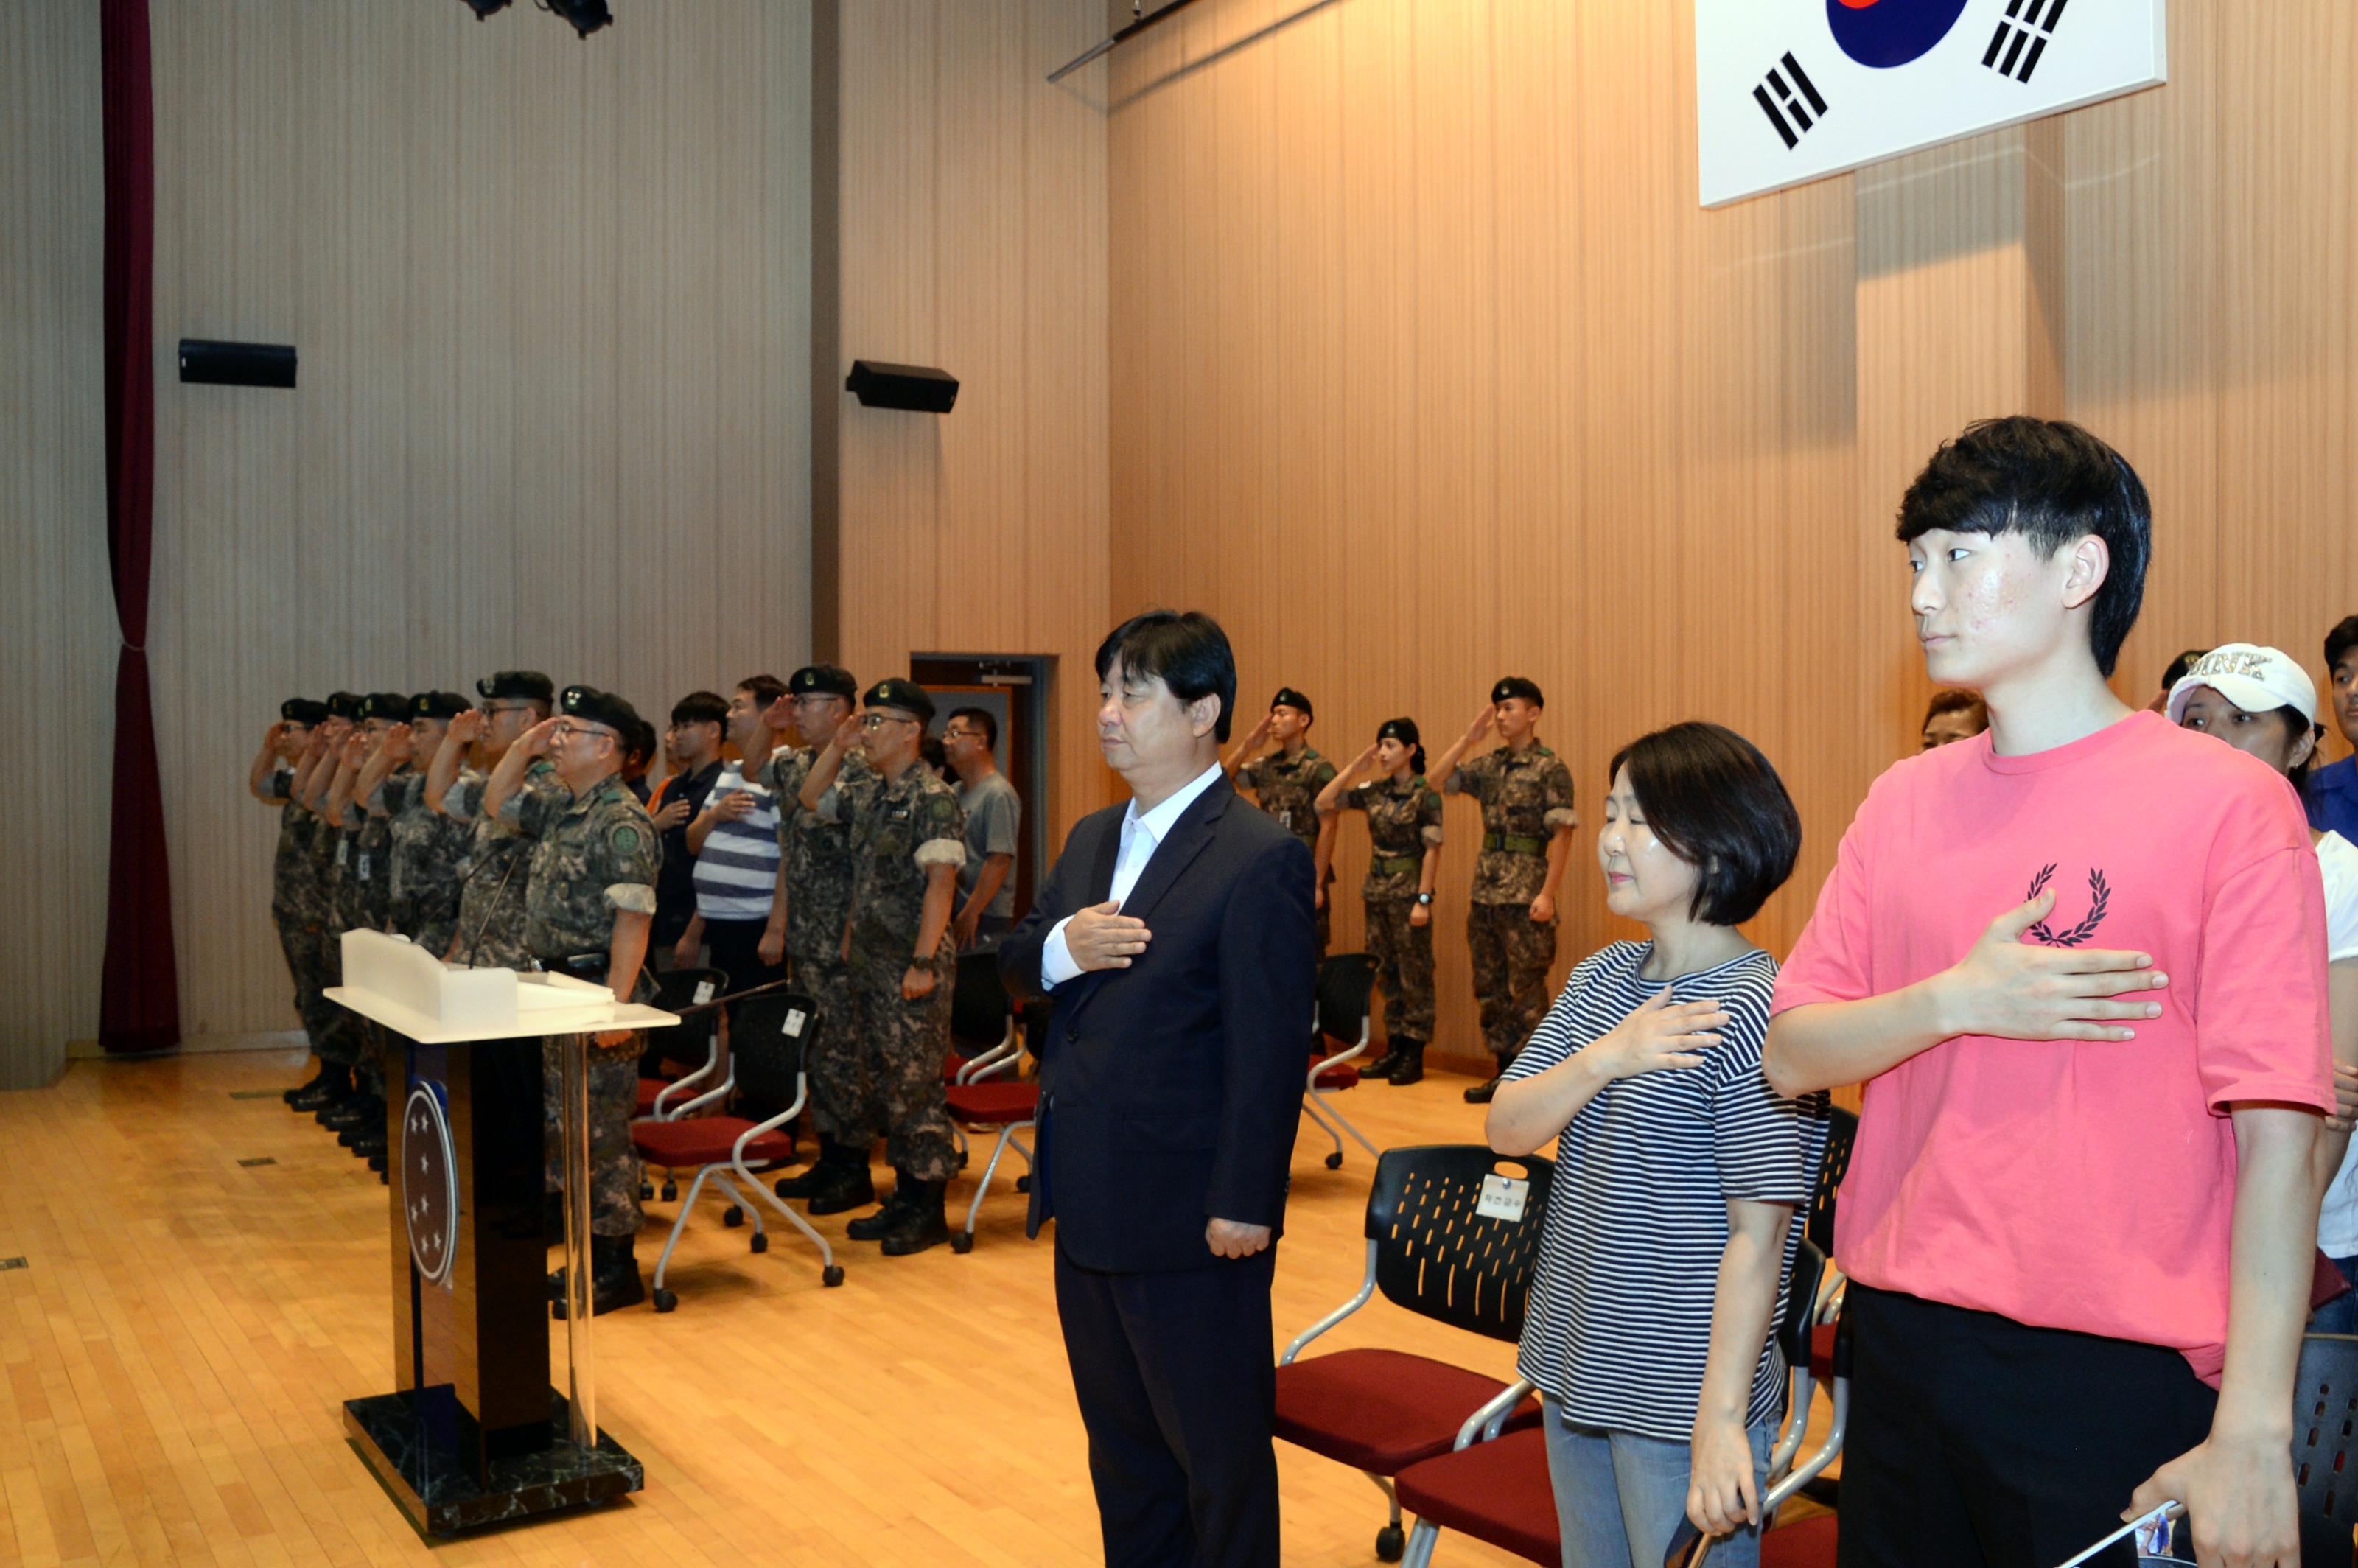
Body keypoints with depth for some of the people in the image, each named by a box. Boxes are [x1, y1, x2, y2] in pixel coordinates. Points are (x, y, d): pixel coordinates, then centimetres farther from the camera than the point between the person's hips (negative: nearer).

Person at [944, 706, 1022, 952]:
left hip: (985, 921, -8)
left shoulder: (999, 795, -12)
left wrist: (970, 913, -18)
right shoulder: (956, 792, 15)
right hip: (954, 913, 8)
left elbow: (1000, 860, -18)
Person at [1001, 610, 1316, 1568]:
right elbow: (1013, 966, 13)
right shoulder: (1091, 838, 11)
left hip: (1189, 1220, -8)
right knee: (1120, 1441, 22)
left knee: (1218, 1452, 9)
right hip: (1089, 1206, 8)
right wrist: (1058, 947, -10)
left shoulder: (1260, 857, -15)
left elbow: (1270, 1050, -18)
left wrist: (1244, 1204, -19)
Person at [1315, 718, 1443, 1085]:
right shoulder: (1374, 792, 7)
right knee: (1387, 973, 11)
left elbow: (1432, 850, -12)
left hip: (1408, 893, -6)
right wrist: (1355, 767, 2)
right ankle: (1393, 1050, 19)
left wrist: (1423, 899, -17)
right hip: (1377, 891, 6)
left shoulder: (1425, 795, -10)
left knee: (1414, 975, 0)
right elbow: (1324, 802, 7)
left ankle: (1414, 1057, 6)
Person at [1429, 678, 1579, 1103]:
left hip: (1525, 893, -7)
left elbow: (1562, 834, -11)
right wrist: (1469, 736, 0)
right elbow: (1439, 780, 8)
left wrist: (1547, 893, -17)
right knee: (1489, 986, 12)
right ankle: (1504, 1071, 21)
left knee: (1526, 988, -3)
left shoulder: (1550, 768, -8)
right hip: (1485, 890, 7)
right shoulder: (1489, 766, 11)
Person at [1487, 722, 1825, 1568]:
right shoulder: (1601, 977, 5)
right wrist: (1604, 1058, -18)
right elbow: (1507, 1128, -1)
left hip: (1683, 1396, -7)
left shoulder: (1752, 1012, -18)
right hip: (1577, 1370, 7)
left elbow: (1757, 1235, -20)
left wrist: (1722, 1419, -21)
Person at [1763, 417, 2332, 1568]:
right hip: (1898, 1343, 5)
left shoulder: (2226, 803, -9)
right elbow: (1790, 1060, 4)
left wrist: (2253, 1436, -16)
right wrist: (1957, 1002, -14)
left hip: (2117, 1379, -4)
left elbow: (2277, 1131, -12)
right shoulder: (1904, 801, 6)